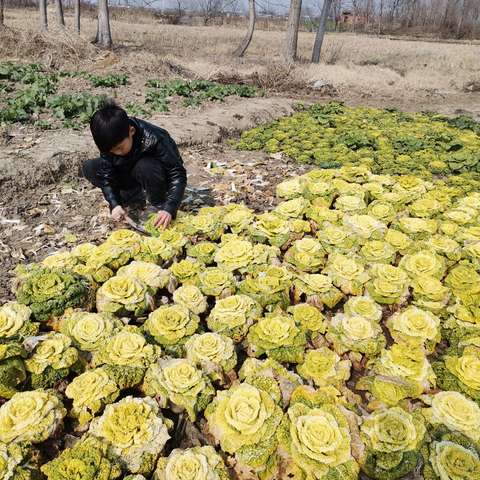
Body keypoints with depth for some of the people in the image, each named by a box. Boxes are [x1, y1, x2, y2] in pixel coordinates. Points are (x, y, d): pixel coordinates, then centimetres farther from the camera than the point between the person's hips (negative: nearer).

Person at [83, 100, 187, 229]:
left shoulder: (153, 139, -33)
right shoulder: (110, 142, -19)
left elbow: (178, 174, -32)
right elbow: (106, 174, -13)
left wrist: (169, 209, -42)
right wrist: (115, 204, -28)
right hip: (131, 177, 5)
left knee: (145, 167, -39)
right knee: (89, 168, -12)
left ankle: (159, 205, -14)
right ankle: (138, 196, -6)